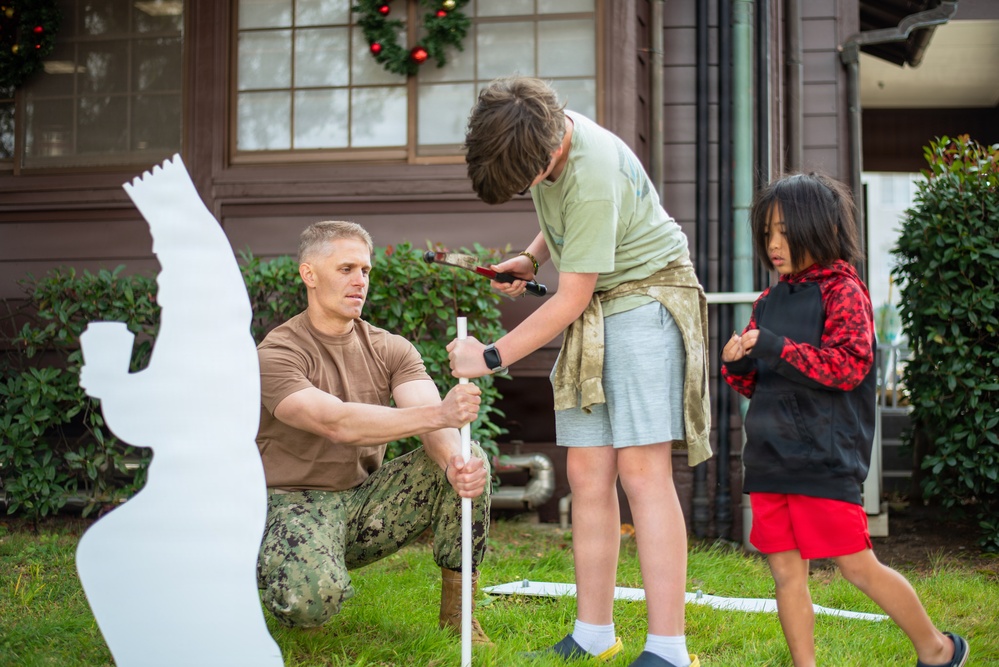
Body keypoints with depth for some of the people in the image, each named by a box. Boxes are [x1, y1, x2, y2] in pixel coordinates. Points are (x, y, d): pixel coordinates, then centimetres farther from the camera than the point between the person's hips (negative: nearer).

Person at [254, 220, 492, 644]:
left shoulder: (391, 350, 3)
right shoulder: (277, 355, -14)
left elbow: (431, 422, -15)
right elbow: (337, 423, -32)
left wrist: (454, 462, -40)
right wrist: (437, 413, -43)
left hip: (366, 501, 5)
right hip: (295, 502, -5)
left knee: (468, 458, -17)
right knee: (309, 598, -37)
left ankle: (455, 612, -6)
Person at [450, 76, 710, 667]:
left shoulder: (593, 175, -28)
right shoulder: (540, 131, -1)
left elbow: (570, 299, -21)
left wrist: (491, 356, -14)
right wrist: (532, 257, 3)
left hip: (645, 296, -8)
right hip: (594, 310, 8)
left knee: (641, 468, -15)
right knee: (588, 471, 2)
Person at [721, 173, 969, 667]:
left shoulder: (842, 290, -5)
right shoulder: (769, 302, 14)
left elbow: (850, 365, -17)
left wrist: (776, 349, -22)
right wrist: (736, 364, -4)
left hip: (825, 460, -6)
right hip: (769, 459, 6)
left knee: (858, 567, 1)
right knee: (786, 573, 6)